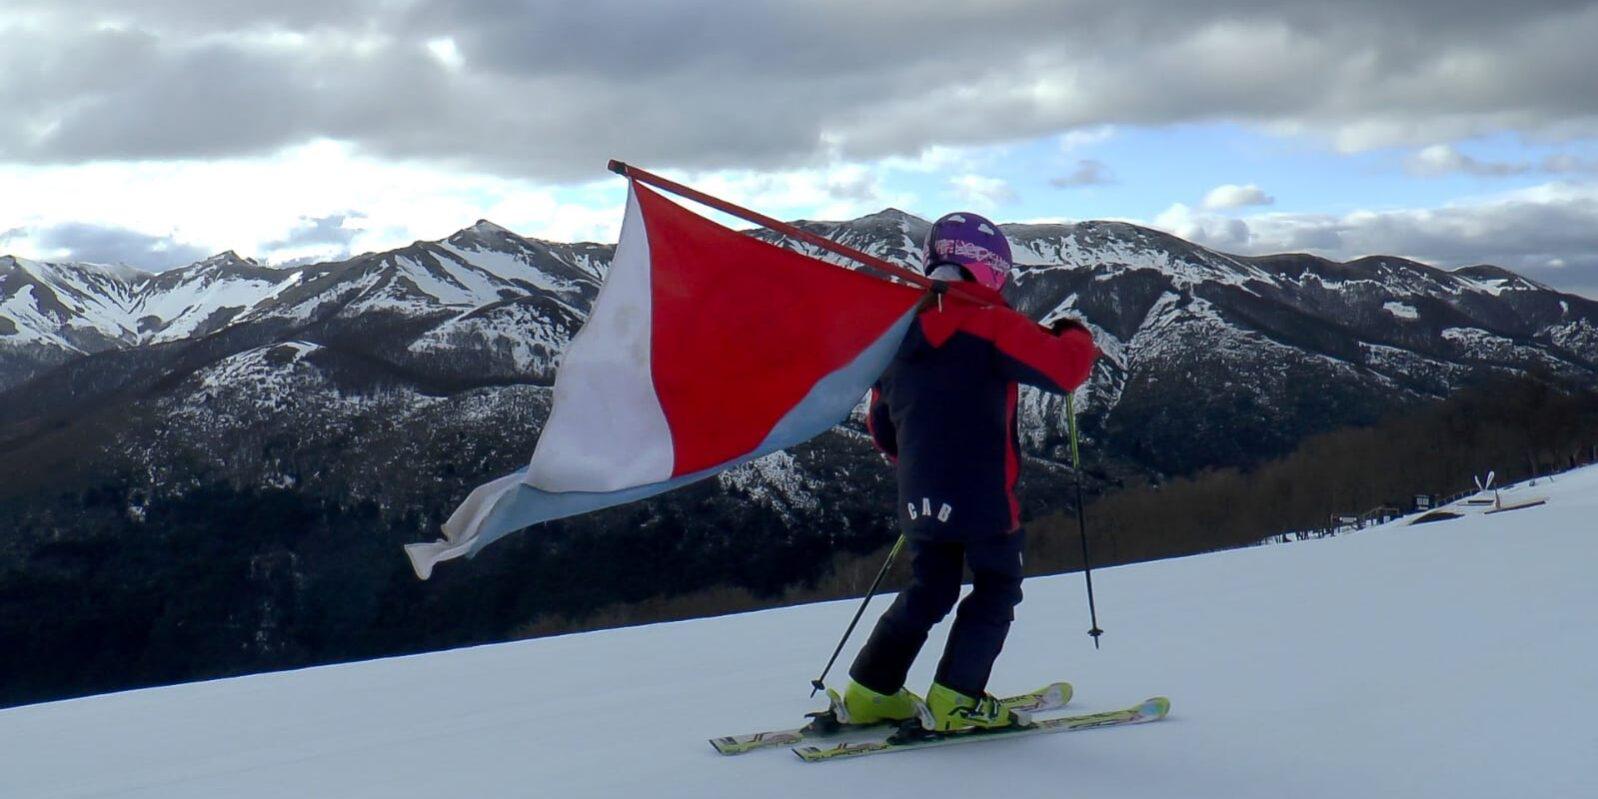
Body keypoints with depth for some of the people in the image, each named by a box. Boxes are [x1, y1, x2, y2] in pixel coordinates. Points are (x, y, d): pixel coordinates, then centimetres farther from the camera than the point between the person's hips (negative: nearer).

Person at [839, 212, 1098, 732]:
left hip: (919, 497, 6)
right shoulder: (990, 324, -11)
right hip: (983, 495, -6)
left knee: (928, 592, 20)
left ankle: (870, 691, 18)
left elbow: (881, 424, 18)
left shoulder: (901, 330, 10)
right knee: (996, 591, 10)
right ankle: (956, 698, 3)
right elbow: (1062, 370, -16)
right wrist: (1076, 338, 6)